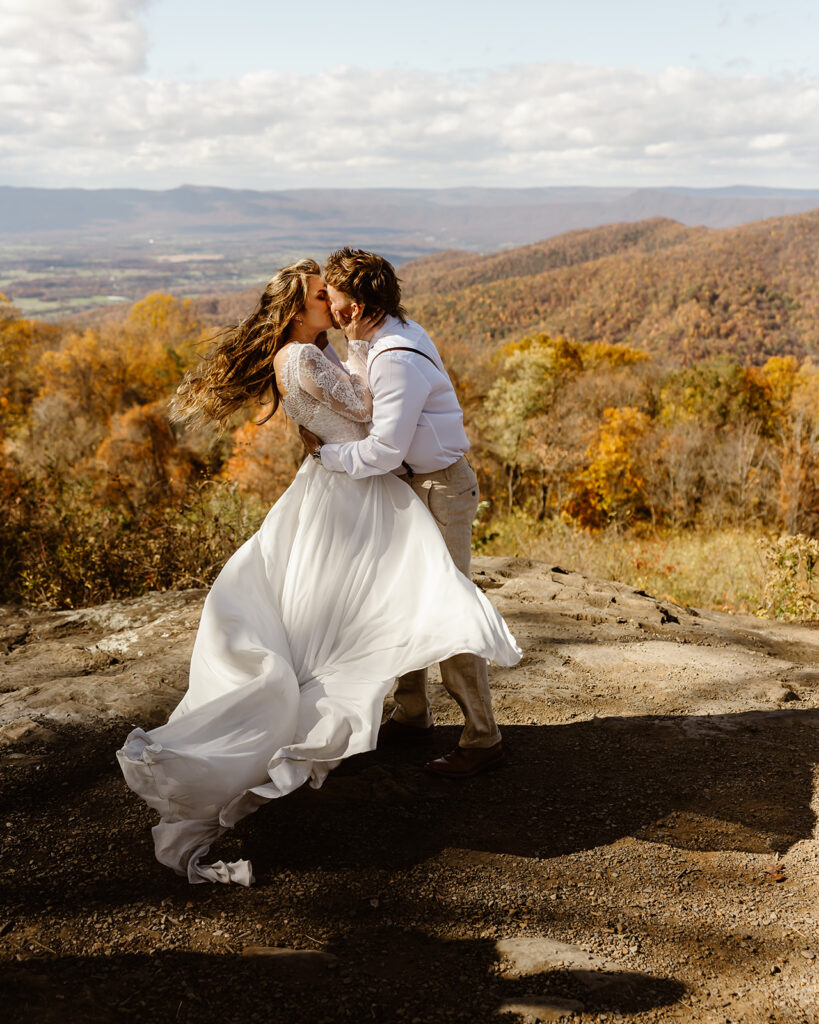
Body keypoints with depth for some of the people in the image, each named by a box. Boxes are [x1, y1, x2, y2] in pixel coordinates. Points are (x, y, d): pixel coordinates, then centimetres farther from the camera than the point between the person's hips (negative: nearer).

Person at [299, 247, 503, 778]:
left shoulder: (397, 361, -26)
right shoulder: (400, 332, 6)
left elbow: (383, 452, -26)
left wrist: (323, 450, -13)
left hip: (440, 489, -10)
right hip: (414, 485, 10)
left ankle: (482, 737, 6)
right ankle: (412, 714, 29)